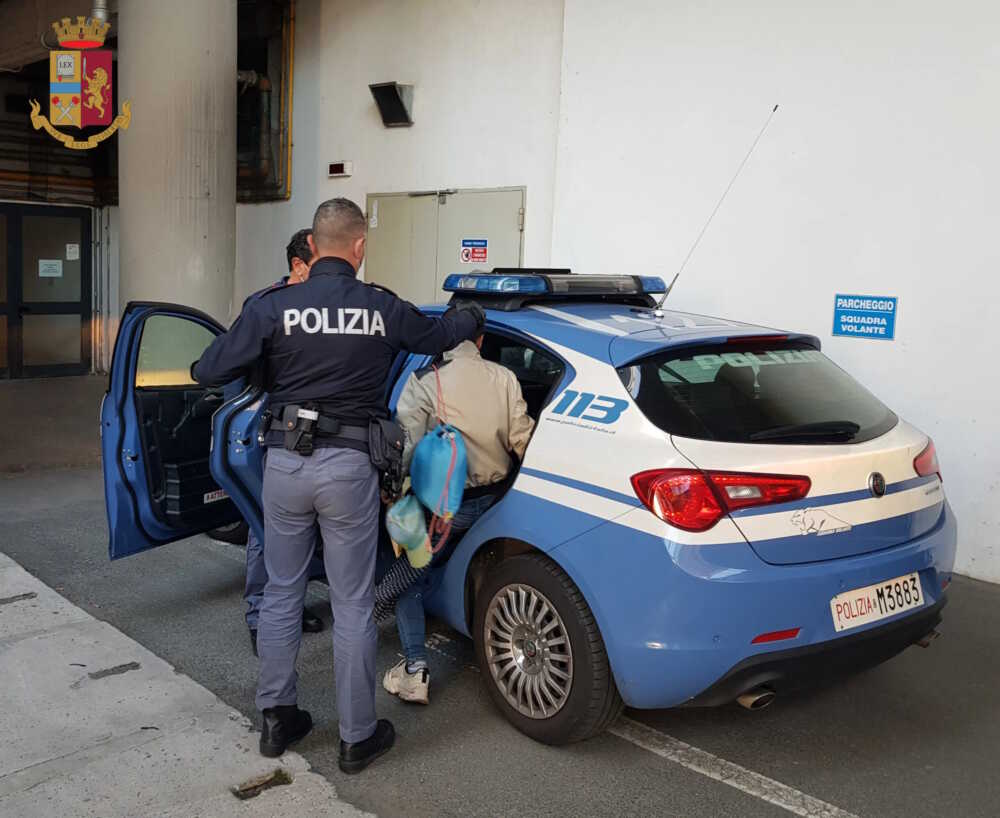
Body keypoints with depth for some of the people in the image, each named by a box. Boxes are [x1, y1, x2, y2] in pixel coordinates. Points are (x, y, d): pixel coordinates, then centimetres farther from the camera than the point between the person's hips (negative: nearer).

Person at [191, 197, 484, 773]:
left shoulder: (274, 306, -5)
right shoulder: (383, 308, -4)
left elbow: (209, 371, -7)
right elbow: (438, 335, 14)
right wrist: (472, 314, 36)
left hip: (284, 462, 2)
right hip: (349, 466, -1)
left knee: (282, 593, 17)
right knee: (353, 604, 7)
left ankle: (277, 718, 29)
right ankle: (358, 737, 19)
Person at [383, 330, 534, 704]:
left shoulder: (424, 381, -11)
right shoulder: (504, 378, -1)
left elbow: (407, 447, -17)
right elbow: (522, 440, -3)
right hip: (495, 498, 4)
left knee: (409, 581, 12)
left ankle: (416, 670, 3)